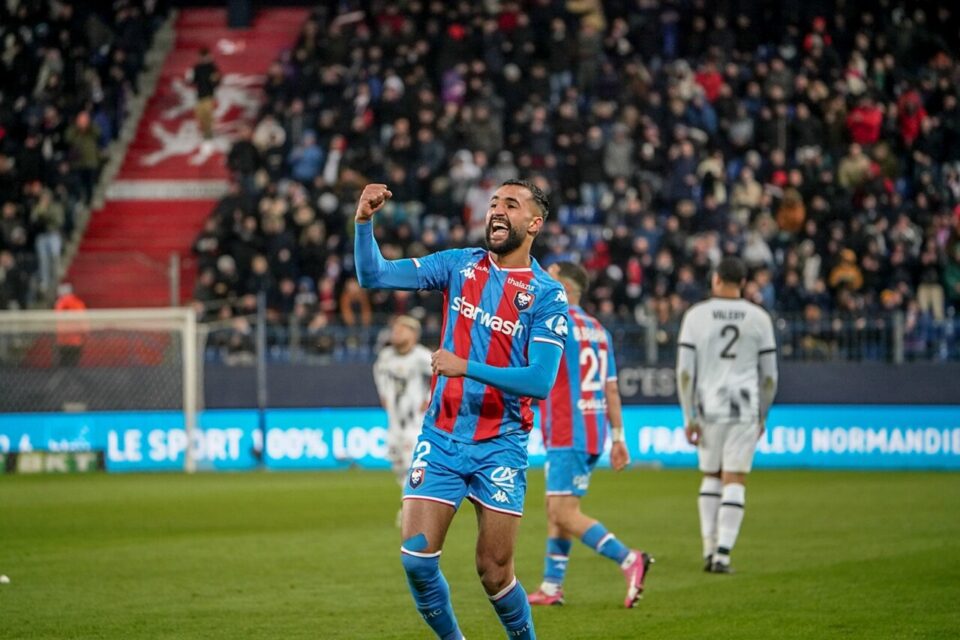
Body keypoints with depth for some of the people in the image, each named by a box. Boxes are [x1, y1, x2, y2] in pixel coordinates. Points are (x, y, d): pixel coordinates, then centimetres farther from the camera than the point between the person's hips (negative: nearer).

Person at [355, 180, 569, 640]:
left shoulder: (547, 295, -5)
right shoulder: (459, 265, 5)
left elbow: (540, 382, -15)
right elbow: (373, 276, 0)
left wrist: (467, 367, -21)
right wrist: (364, 221, -16)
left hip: (500, 446, -3)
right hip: (441, 438, 3)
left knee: (494, 571, -2)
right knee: (416, 558, -7)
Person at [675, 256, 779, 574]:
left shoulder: (696, 316, 0)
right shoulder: (759, 318, 3)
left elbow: (685, 372, -4)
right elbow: (769, 375, 6)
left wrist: (689, 417, 1)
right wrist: (762, 416, 18)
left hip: (708, 408, 1)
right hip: (745, 409, -1)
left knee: (711, 476, 17)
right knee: (734, 481, 1)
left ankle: (710, 549, 11)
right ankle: (723, 555, -8)